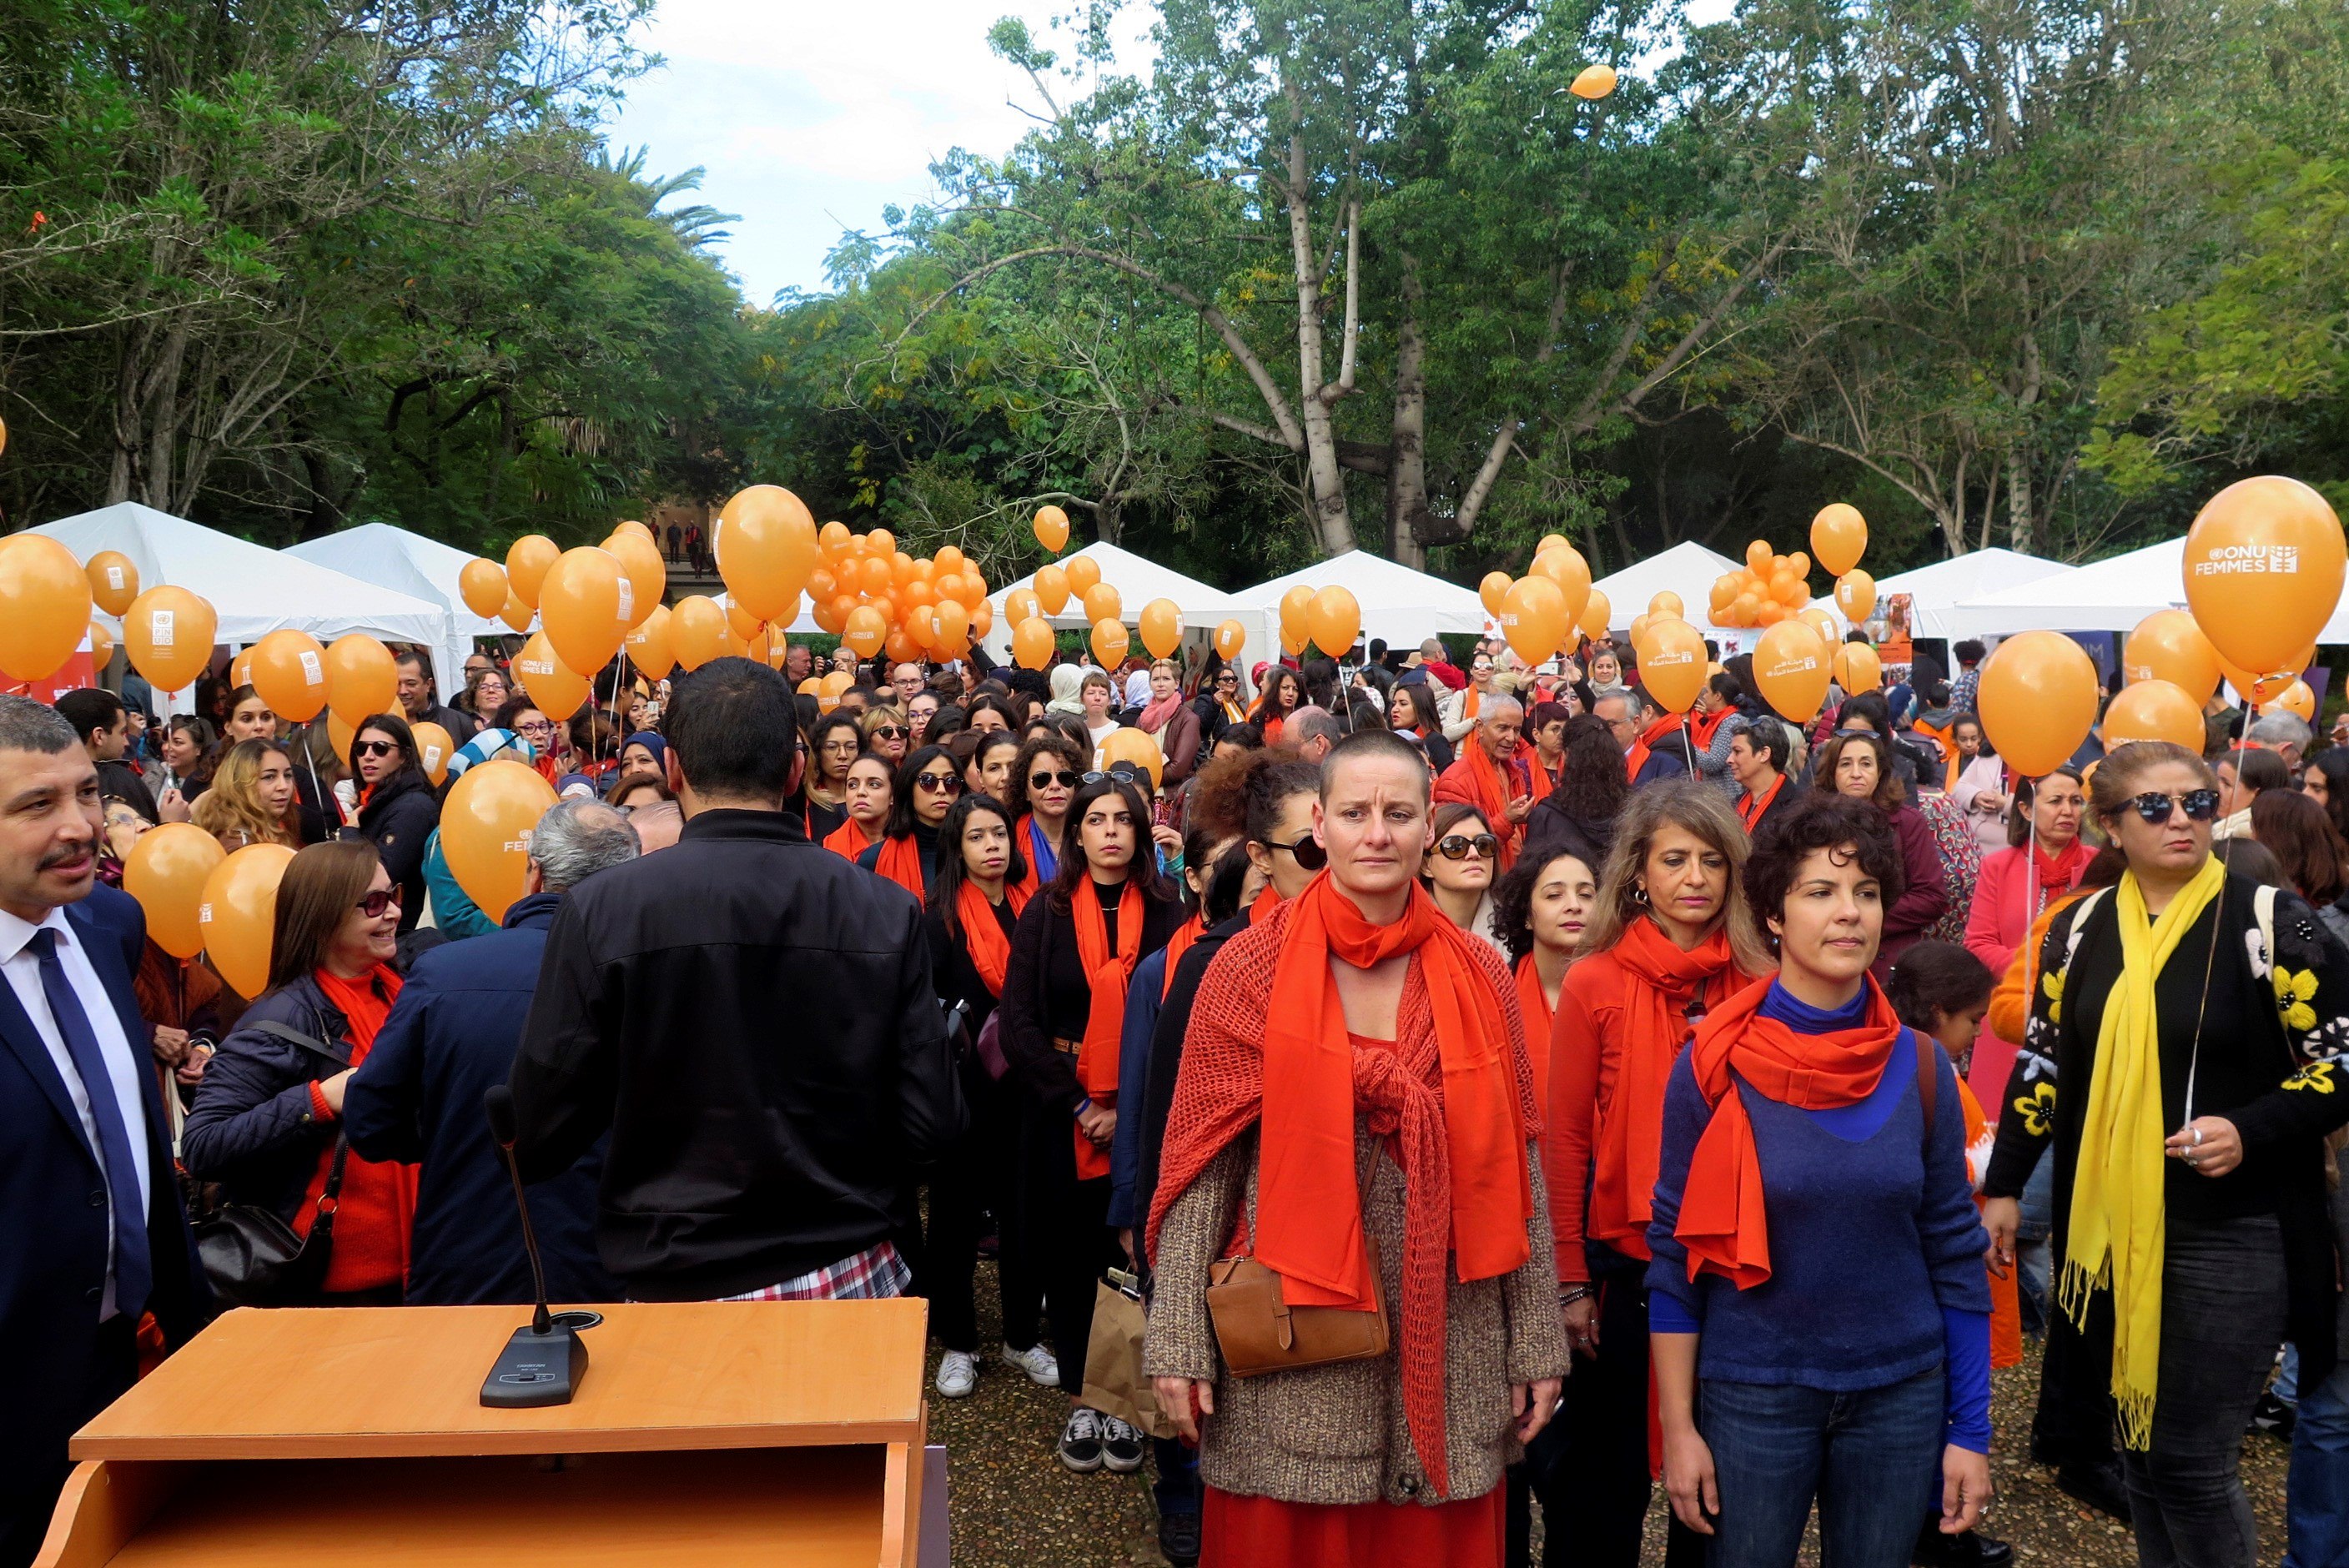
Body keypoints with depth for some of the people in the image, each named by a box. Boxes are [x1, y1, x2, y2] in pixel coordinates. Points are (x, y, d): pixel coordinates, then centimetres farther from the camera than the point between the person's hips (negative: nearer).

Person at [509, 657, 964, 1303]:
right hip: (852, 1277, 2)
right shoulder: (886, 912, -9)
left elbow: (542, 1134, -11)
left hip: (679, 1285, -1)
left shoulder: (600, 911, -13)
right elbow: (933, 1125, -7)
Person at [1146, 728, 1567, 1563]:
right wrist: (1178, 1341, -8)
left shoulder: (1479, 977, 2)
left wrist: (1537, 1341, 5)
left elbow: (1516, 1169, 6)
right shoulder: (1251, 969, -4)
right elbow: (1200, 1162, -4)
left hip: (1449, 1349, 2)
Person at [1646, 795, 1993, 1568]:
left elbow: (1954, 1249, 3)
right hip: (1751, 1394, -2)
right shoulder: (1712, 1066, -10)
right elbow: (1673, 1251, -6)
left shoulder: (1920, 1066, -3)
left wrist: (1970, 1430, 2)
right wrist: (1677, 1426, -7)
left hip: (1900, 1393, 2)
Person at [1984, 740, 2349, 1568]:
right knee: (2139, 1443, 15)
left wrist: (2250, 1130, -21)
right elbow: (2042, 1064, 11)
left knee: (2191, 1460, -2)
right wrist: (2004, 1186, 8)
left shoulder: (2270, 921, -8)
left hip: (2230, 1238, -4)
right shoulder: (2079, 928, 5)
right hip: (2108, 1228, 4)